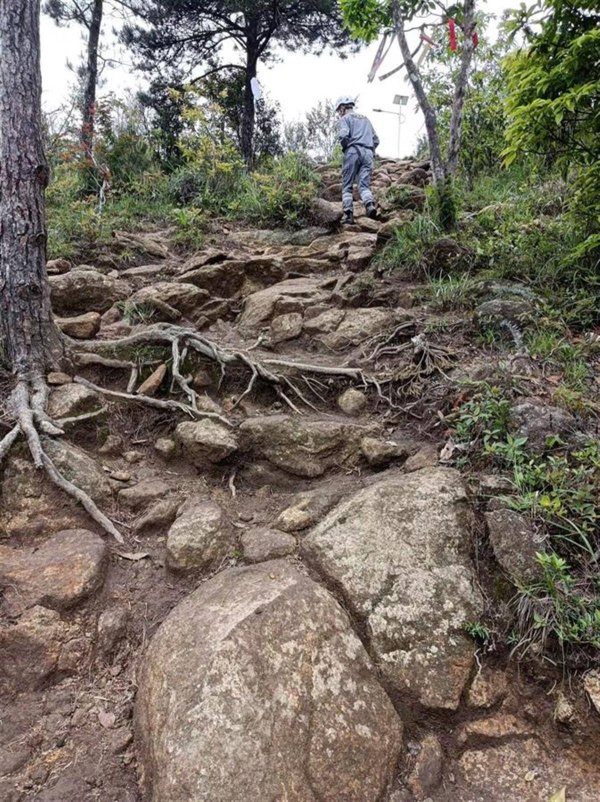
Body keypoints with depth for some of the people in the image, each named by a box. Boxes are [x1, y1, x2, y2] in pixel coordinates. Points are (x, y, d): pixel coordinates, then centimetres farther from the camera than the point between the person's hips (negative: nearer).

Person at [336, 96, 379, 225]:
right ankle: (370, 204, -32)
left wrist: (344, 147, 4)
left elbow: (343, 135, -12)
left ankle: (348, 214, -9)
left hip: (353, 152, -5)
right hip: (368, 153, 5)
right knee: (364, 185, -3)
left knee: (347, 186, 2)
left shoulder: (345, 118, 8)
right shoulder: (365, 119, 28)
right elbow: (376, 139, 23)